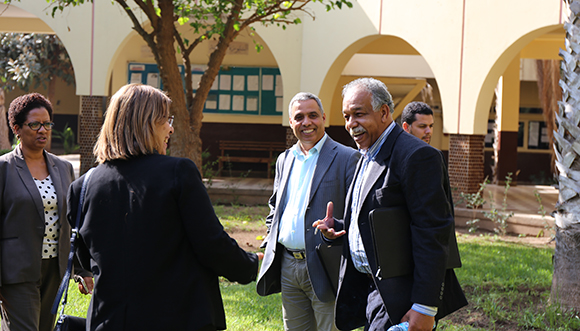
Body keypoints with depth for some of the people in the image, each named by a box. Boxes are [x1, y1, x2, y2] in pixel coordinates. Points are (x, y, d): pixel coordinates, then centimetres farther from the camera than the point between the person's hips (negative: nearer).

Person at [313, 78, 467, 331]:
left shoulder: (416, 156, -15)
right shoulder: (367, 157, 17)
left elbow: (432, 236, -19)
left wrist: (424, 307, -22)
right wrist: (335, 228, 6)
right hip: (371, 290, 9)